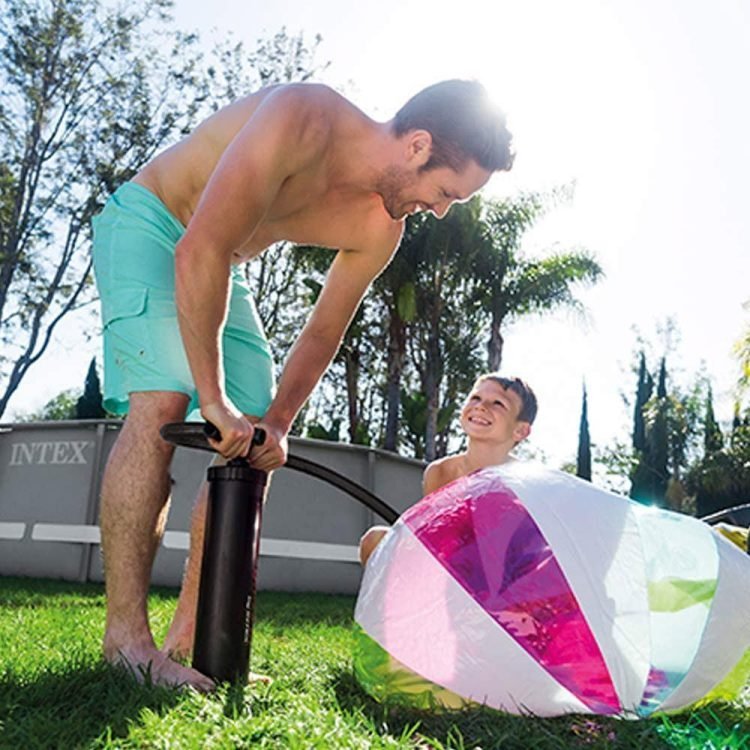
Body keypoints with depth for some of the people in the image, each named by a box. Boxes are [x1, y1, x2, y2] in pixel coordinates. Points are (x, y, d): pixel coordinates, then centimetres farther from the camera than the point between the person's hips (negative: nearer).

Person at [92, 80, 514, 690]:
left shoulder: (381, 229, -10)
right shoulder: (303, 119, -32)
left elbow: (324, 332, -2)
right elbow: (201, 251, -38)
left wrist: (277, 422, -16)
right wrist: (214, 398, -36)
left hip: (223, 273, 7)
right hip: (147, 224, -7)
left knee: (255, 448, -2)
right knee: (163, 402, -28)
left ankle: (189, 637, 4)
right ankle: (125, 638, -22)